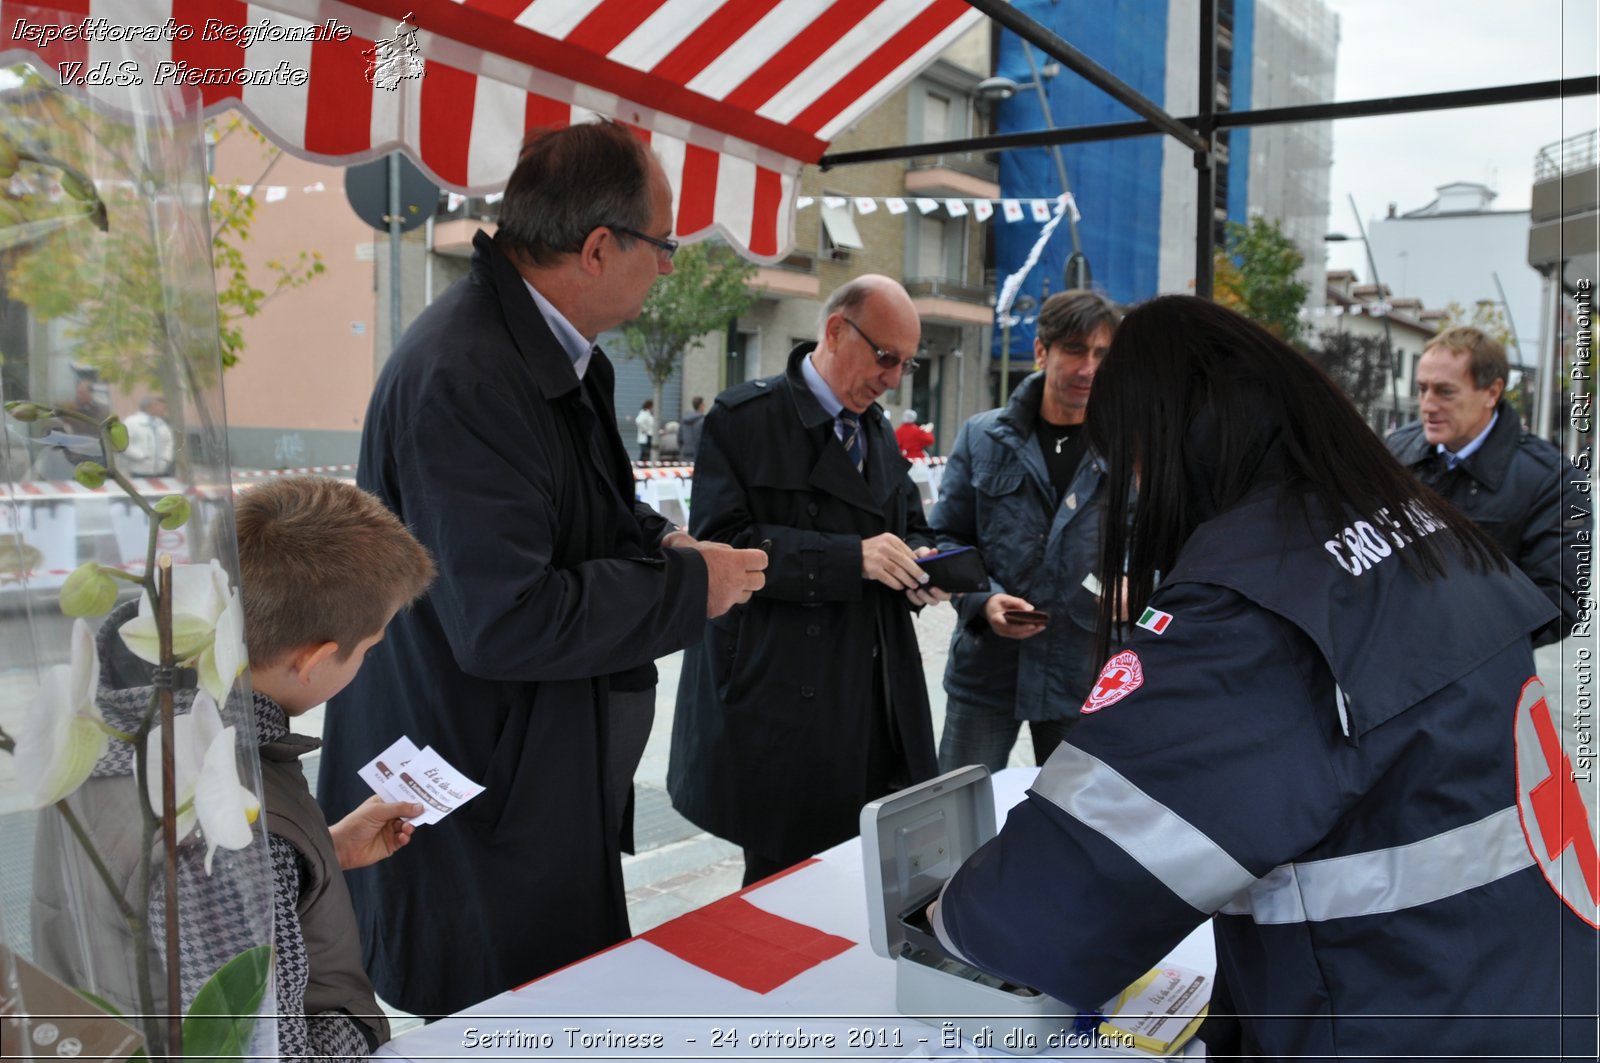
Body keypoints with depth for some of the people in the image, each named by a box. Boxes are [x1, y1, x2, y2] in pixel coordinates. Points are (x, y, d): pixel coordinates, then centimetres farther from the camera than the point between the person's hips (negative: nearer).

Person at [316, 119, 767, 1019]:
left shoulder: (557, 349, 3)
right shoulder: (461, 377, -28)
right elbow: (504, 622, -30)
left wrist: (660, 543, -1)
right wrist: (691, 587, -20)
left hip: (555, 771, 9)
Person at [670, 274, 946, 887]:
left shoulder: (877, 429, 16)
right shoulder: (743, 418, -8)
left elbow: (911, 527, 23)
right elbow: (721, 544, -18)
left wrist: (920, 563, -1)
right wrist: (852, 557, -24)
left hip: (876, 710, 7)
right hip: (783, 710, -6)